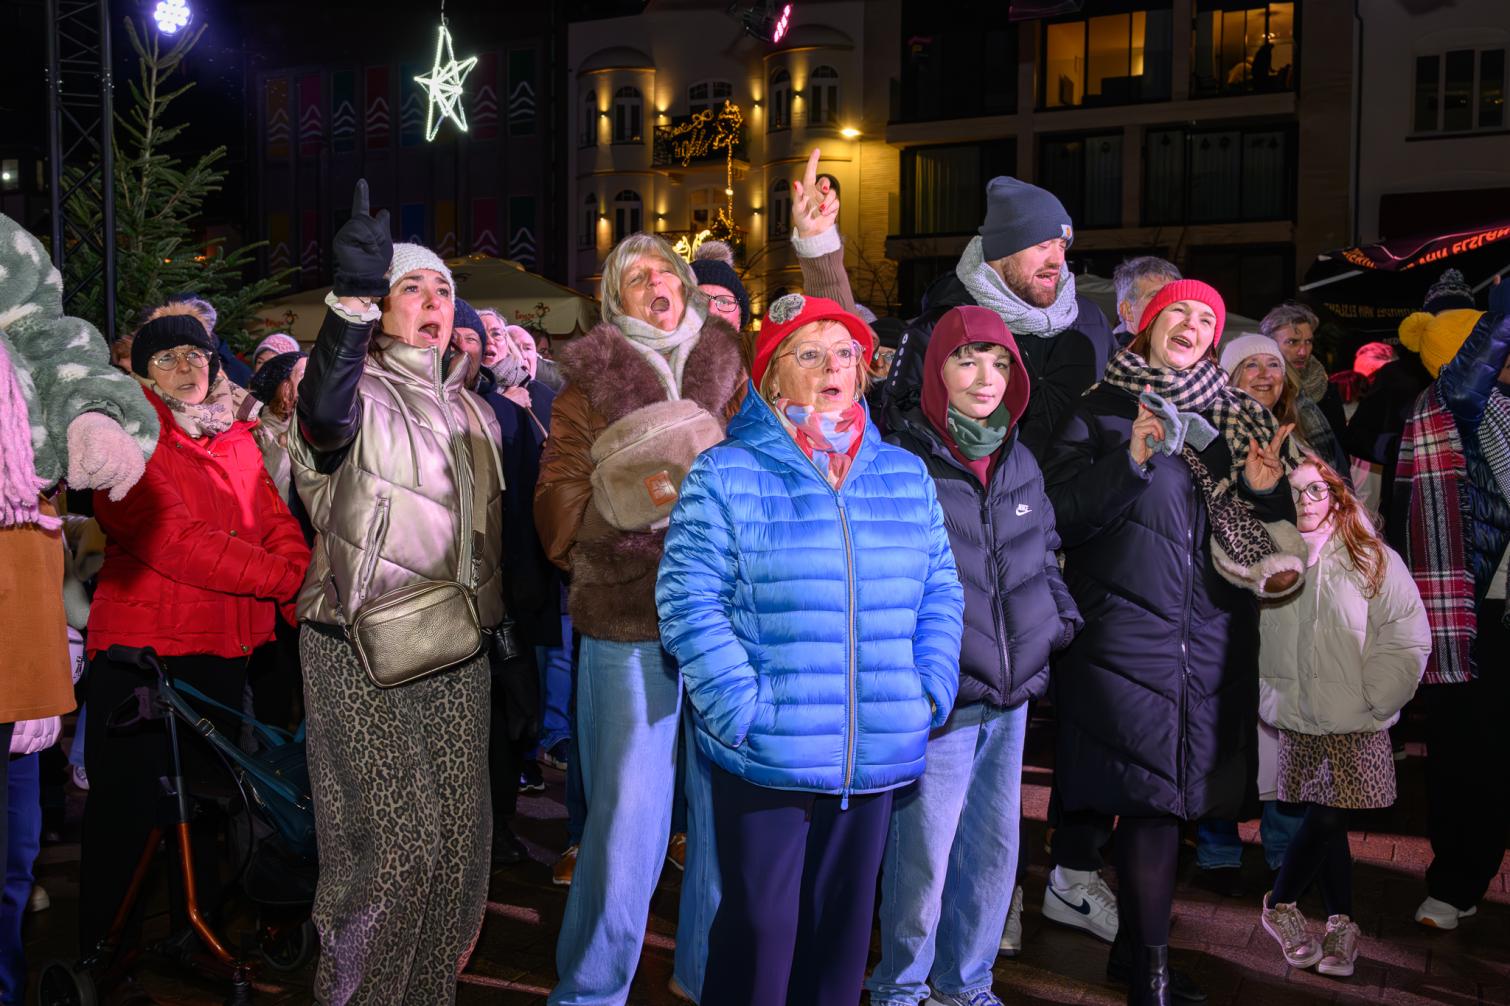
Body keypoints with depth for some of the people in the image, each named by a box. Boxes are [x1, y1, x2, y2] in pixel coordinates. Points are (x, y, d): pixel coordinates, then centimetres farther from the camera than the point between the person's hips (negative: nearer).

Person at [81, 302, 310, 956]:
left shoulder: (236, 438, 15)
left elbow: (277, 523, 5)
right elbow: (169, 536, -18)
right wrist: (284, 576, -22)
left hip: (224, 649, 6)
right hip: (143, 645, -6)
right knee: (129, 805, -1)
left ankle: (195, 927, 28)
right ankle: (102, 952, 13)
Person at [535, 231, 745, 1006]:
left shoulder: (731, 372, 13)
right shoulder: (589, 384, 7)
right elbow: (558, 510, 1)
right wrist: (633, 501, -16)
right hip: (628, 621, -2)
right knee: (627, 817, -2)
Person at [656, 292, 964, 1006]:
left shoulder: (907, 476, 10)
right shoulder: (725, 476, -4)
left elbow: (941, 593, 13)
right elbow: (689, 601, -9)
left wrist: (929, 693, 2)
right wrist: (745, 710, -15)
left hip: (880, 757, 4)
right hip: (765, 759, -4)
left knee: (842, 923, 16)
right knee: (759, 927, 4)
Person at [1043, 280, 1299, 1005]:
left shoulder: (1232, 417, 15)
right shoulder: (1100, 411, 1)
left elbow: (1267, 528, 18)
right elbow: (1062, 515, -10)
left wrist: (1264, 490, -4)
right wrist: (1131, 461, -22)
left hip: (1211, 639, 5)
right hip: (1128, 636, -5)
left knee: (1165, 797, 10)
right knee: (1153, 796, -8)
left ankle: (1134, 947, 25)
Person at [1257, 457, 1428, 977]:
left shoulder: (1374, 560, -3)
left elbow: (1409, 640, -4)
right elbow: (1258, 639, 8)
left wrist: (1371, 703, -8)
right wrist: (1272, 700, -2)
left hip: (1357, 727, -1)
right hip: (1297, 724, 1)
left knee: (1326, 819, -4)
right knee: (1326, 821, 3)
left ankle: (1280, 904, 15)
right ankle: (1342, 923, 18)